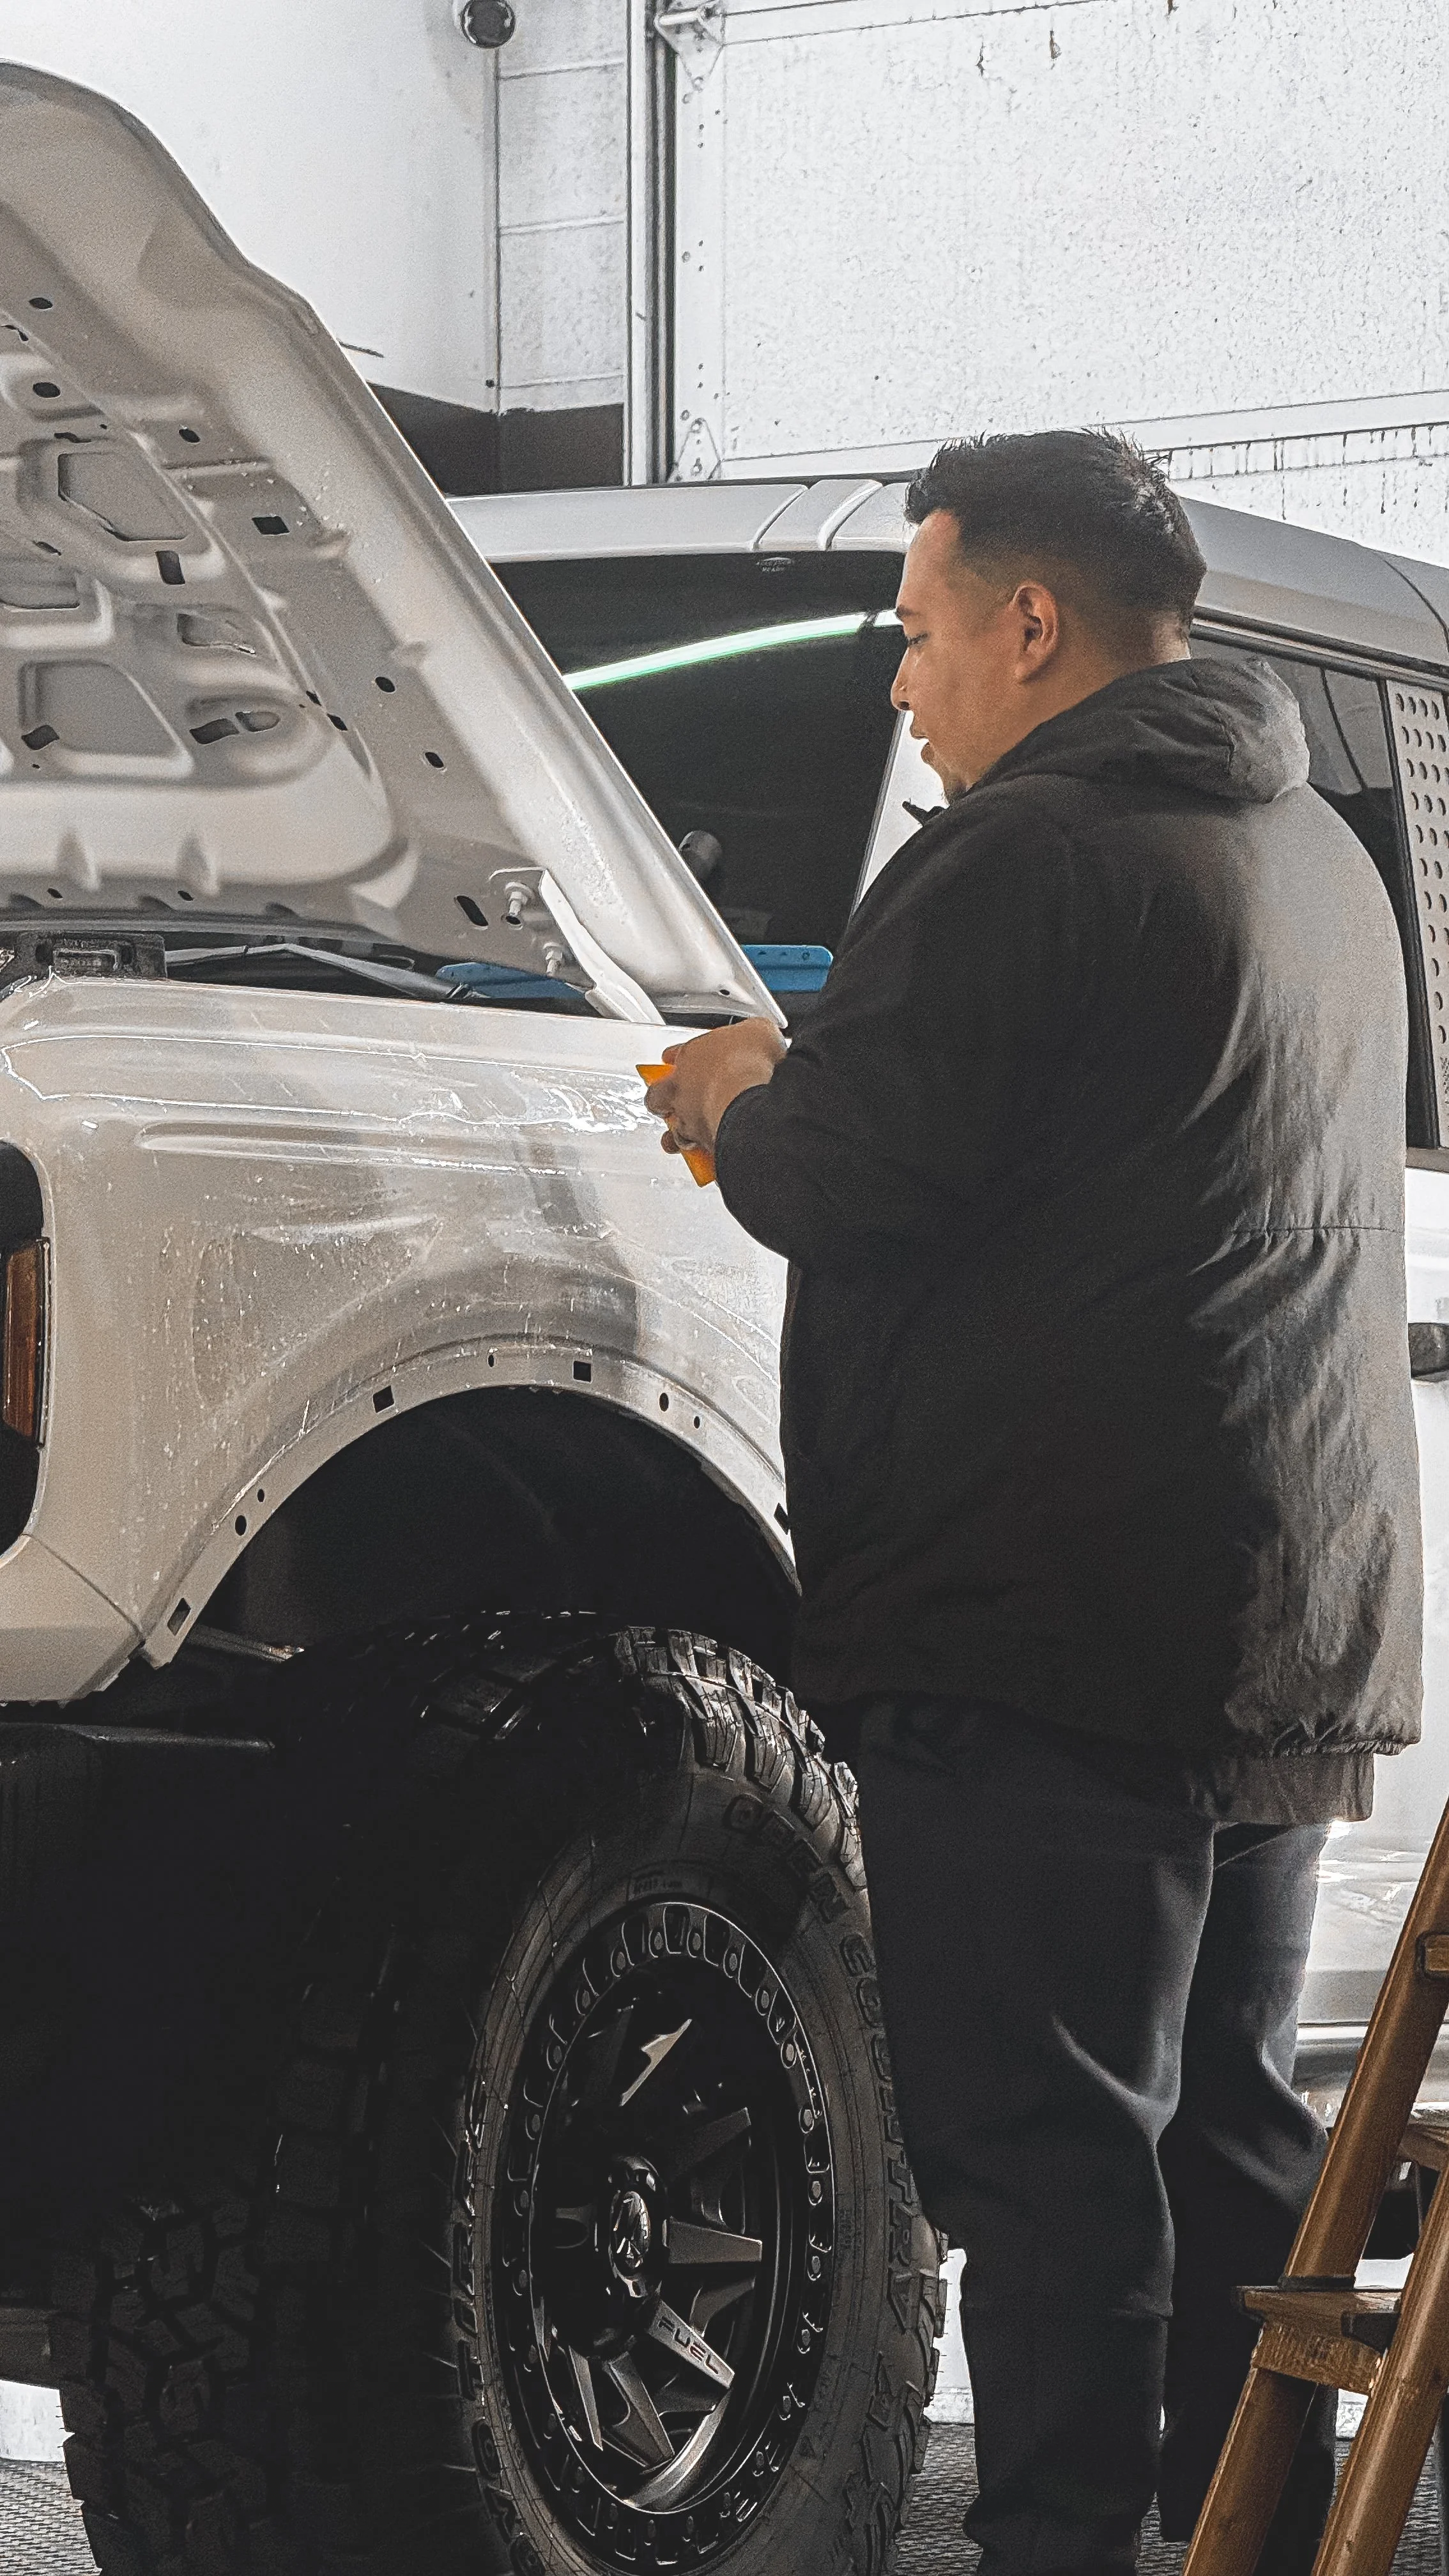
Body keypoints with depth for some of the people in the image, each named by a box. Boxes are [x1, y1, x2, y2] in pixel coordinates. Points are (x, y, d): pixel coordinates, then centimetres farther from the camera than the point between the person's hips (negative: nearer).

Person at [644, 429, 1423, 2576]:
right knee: (1223, 2135, 15)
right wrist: (809, 1088, 22)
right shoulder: (1316, 864, 19)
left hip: (1043, 1633, -9)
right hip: (1289, 1630, 9)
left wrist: (735, 1104, 5)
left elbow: (848, 1179, -16)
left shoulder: (1031, 857, -12)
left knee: (1046, 2152, -6)